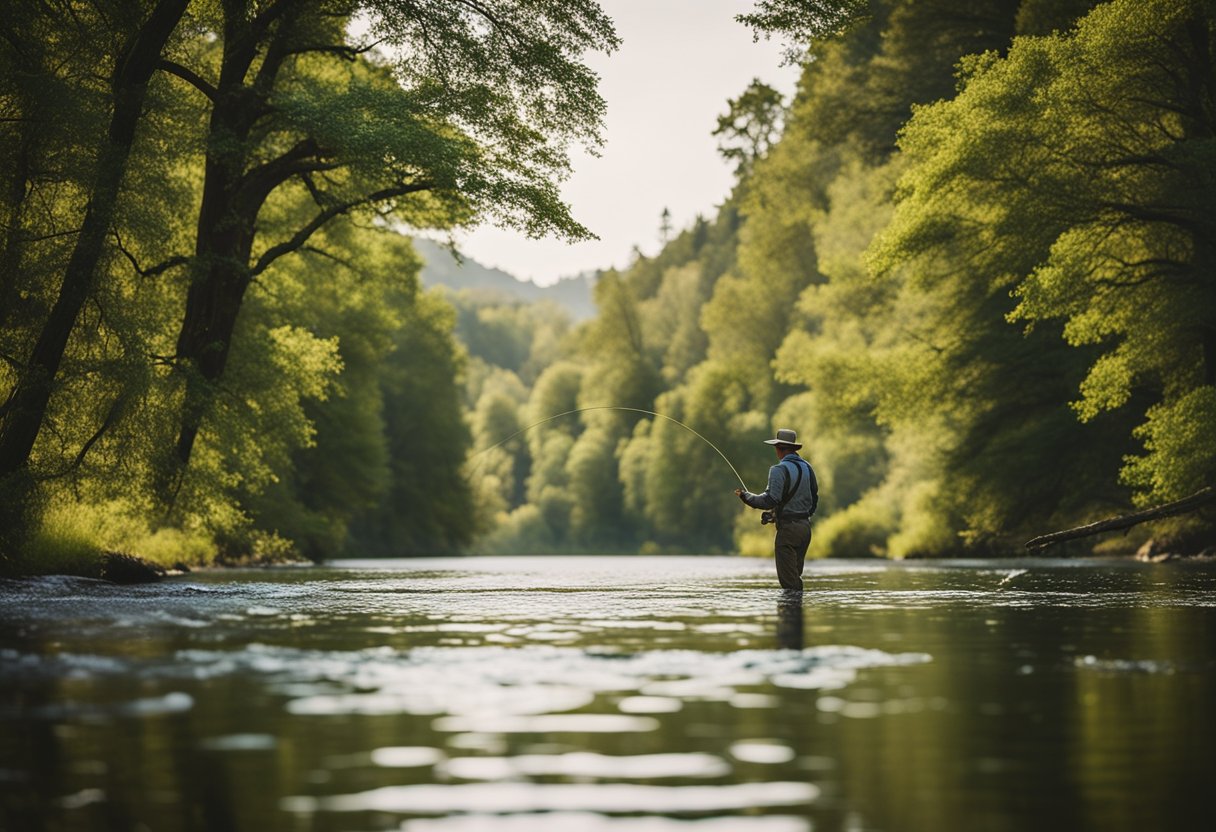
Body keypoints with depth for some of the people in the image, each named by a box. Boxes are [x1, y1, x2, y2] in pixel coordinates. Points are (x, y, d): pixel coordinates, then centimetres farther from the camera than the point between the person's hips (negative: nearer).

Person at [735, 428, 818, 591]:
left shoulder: (779, 470, -13)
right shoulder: (807, 467, 10)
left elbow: (770, 501, -20)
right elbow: (814, 500, 15)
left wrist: (745, 496, -9)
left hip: (788, 527, -8)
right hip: (805, 526, 8)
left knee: (788, 580, -5)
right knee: (796, 576, 15)